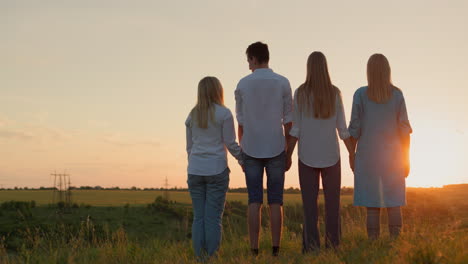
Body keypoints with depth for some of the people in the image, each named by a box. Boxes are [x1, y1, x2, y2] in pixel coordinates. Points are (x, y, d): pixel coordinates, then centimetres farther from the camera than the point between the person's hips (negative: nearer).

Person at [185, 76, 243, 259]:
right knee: (214, 217, -2)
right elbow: (231, 144, -5)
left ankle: (200, 258, 4)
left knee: (199, 217, 5)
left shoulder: (192, 116, 10)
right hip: (216, 170, -4)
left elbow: (190, 147, 14)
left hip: (195, 171, 4)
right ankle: (213, 258, -2)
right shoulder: (224, 113, -5)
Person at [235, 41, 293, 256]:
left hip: (251, 150, 0)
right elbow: (288, 120, 0)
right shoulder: (282, 83, 0)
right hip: (276, 149, 0)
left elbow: (241, 121, 3)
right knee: (275, 201, 3)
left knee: (254, 201, 2)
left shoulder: (243, 84, 1)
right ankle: (276, 249, 2)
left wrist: (242, 150, 12)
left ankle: (254, 249, 1)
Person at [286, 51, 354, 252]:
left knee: (309, 204, 3)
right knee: (332, 203, 8)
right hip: (331, 156, 1)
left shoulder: (300, 93, -4)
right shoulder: (335, 93, -2)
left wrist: (288, 156, 2)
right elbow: (343, 129, -1)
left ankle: (311, 247, 1)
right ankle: (333, 246, 6)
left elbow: (295, 130, -5)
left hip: (307, 156, -1)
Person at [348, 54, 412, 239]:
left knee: (372, 203, 1)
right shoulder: (397, 95, -1)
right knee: (393, 203, 6)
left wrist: (351, 154, 4)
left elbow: (355, 128, -6)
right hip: (392, 155, 1)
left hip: (368, 154, -1)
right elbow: (404, 128, -1)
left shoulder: (361, 94, -5)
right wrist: (406, 158, 5)